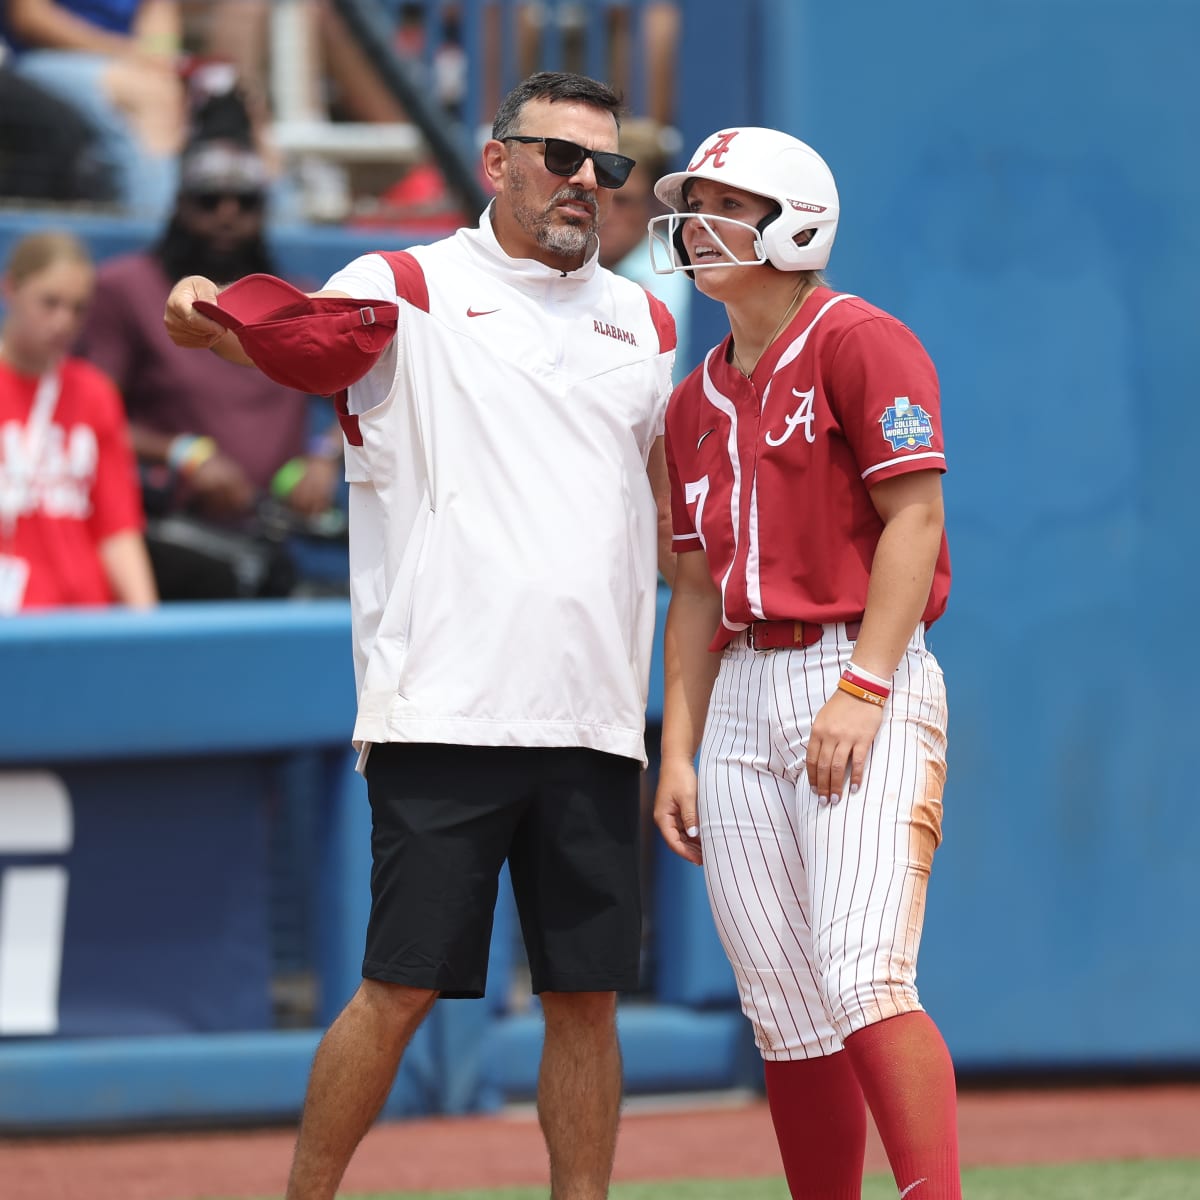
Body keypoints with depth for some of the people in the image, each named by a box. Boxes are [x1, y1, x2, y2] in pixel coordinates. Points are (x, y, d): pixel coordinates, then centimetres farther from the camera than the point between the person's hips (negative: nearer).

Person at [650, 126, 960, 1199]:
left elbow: (915, 517, -11)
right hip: (743, 700, 7)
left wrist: (862, 689, -19)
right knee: (785, 1016, 3)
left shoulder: (859, 342, -3)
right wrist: (679, 751, 13)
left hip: (866, 686, -7)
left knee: (863, 979, -22)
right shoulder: (699, 399, 19)